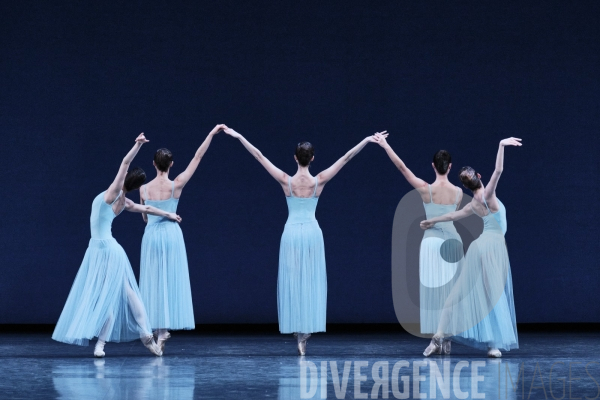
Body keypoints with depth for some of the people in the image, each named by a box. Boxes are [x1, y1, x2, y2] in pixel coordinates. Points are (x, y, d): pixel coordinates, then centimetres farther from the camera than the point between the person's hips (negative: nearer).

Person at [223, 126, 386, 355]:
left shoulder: (286, 181, -6)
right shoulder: (319, 181, -5)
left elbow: (259, 156, -3)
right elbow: (346, 158, -4)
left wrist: (239, 137, 1)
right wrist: (367, 140, -2)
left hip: (291, 232, 0)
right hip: (312, 233, 0)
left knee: (292, 281, 5)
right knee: (311, 282, 5)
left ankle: (298, 329, 4)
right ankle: (306, 328, 1)